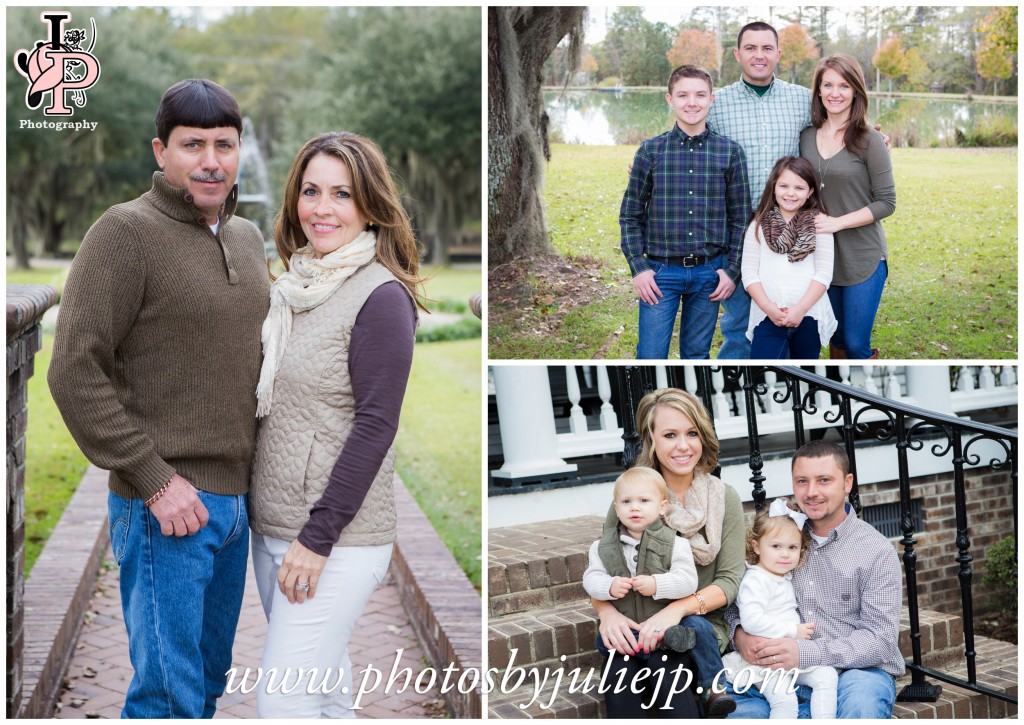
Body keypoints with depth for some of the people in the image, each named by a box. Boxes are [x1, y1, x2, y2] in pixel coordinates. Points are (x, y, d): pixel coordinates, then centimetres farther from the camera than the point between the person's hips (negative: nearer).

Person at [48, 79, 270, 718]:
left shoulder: (247, 236, 11)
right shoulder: (126, 232, -11)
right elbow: (75, 371, -16)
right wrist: (155, 480, -18)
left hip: (236, 498, 7)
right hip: (168, 506, -7)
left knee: (210, 677, 18)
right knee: (170, 693, -2)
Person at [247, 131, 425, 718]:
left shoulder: (381, 296, -12)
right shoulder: (293, 286, 10)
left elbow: (375, 426, -16)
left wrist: (318, 536, -17)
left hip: (338, 539, -7)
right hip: (270, 528, 7)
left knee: (285, 702, -7)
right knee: (326, 687, 15)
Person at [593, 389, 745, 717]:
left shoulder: (724, 497, 0)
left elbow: (729, 580, -3)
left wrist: (678, 609, -22)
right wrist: (607, 611, -21)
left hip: (702, 620, -1)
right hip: (636, 627, 1)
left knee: (694, 628, -34)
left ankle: (711, 693, -14)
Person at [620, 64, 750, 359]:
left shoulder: (730, 152, 2)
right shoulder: (651, 150, -1)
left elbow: (741, 217, 6)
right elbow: (630, 215, 3)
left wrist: (732, 269, 0)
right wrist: (639, 268, -5)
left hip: (709, 272, 1)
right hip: (660, 271, -1)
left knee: (697, 355, 12)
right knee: (651, 357, -2)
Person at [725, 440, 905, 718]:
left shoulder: (878, 552, -2)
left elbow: (880, 638, -10)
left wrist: (804, 652, -23)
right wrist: (740, 633, -13)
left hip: (858, 668, -3)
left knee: (860, 703, -37)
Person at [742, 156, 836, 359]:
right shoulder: (758, 225, 6)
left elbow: (824, 273, -2)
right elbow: (749, 272, 1)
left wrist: (800, 309, -13)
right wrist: (768, 307, -12)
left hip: (809, 316, 0)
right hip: (768, 317, 0)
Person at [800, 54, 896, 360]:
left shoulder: (869, 140, -9)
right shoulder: (807, 137, 5)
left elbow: (886, 203, -10)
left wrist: (837, 222, -17)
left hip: (863, 259, -4)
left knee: (856, 345, -1)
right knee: (835, 339, 14)